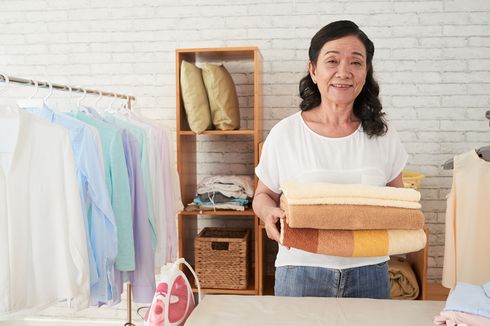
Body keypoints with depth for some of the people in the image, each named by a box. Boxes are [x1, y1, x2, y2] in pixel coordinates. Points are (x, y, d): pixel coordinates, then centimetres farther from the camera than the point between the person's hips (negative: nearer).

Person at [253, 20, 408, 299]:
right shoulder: (284, 134, -6)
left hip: (369, 271, 3)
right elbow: (264, 195, 4)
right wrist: (270, 212, -17)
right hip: (302, 271, -2)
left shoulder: (383, 135, 2)